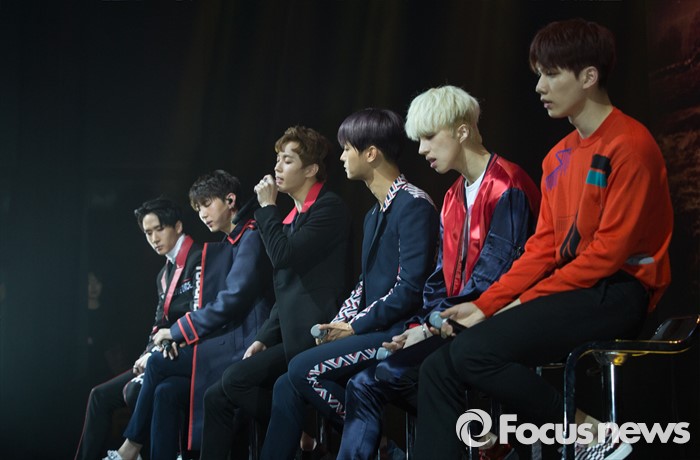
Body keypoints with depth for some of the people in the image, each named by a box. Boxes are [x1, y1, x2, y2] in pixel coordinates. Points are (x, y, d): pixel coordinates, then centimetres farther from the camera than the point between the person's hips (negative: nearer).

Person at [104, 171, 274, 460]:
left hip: (244, 346, -8)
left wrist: (178, 330, -11)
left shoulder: (251, 238, -7)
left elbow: (232, 299, -17)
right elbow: (219, 303, 16)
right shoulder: (228, 245, 21)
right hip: (225, 344, 8)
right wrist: (181, 336, -2)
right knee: (166, 391, -12)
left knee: (159, 363, -10)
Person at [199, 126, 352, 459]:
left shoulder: (329, 207, -6)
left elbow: (284, 256, -18)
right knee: (217, 395, -2)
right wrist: (264, 338, 10)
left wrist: (267, 207, -5)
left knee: (234, 380, -18)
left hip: (311, 336, -9)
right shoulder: (293, 216, 20)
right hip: (289, 336, 9)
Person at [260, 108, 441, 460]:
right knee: (286, 387, -2)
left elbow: (410, 288, -19)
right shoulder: (375, 213, 20)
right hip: (373, 330, 9)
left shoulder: (413, 204, -12)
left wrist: (356, 327, -12)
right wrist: (338, 324, 5)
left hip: (399, 334, -9)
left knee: (303, 368, -21)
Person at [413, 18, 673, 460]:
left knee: (474, 351, -26)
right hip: (570, 290, 9)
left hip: (617, 294, -8)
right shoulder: (558, 157, 17)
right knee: (439, 369, -6)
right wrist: (485, 305, 2)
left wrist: (528, 301, -14)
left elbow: (610, 249, -15)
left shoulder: (629, 144, -10)